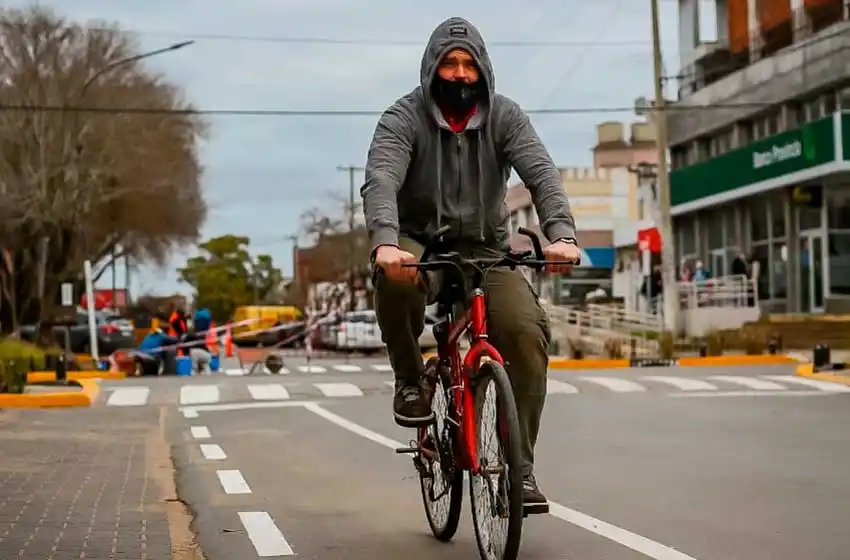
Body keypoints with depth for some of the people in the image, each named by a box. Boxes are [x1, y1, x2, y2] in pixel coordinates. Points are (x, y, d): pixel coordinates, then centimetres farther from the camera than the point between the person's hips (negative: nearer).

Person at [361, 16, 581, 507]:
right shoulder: (404, 118, -8)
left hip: (486, 250, 2)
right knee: (396, 277, -38)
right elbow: (380, 181, -25)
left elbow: (542, 174, -17)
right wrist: (385, 241, -46)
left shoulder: (505, 116, -2)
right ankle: (410, 379, -10)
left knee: (527, 330, -23)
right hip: (420, 245, -2)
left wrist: (562, 234, -37)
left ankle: (521, 468, -12)